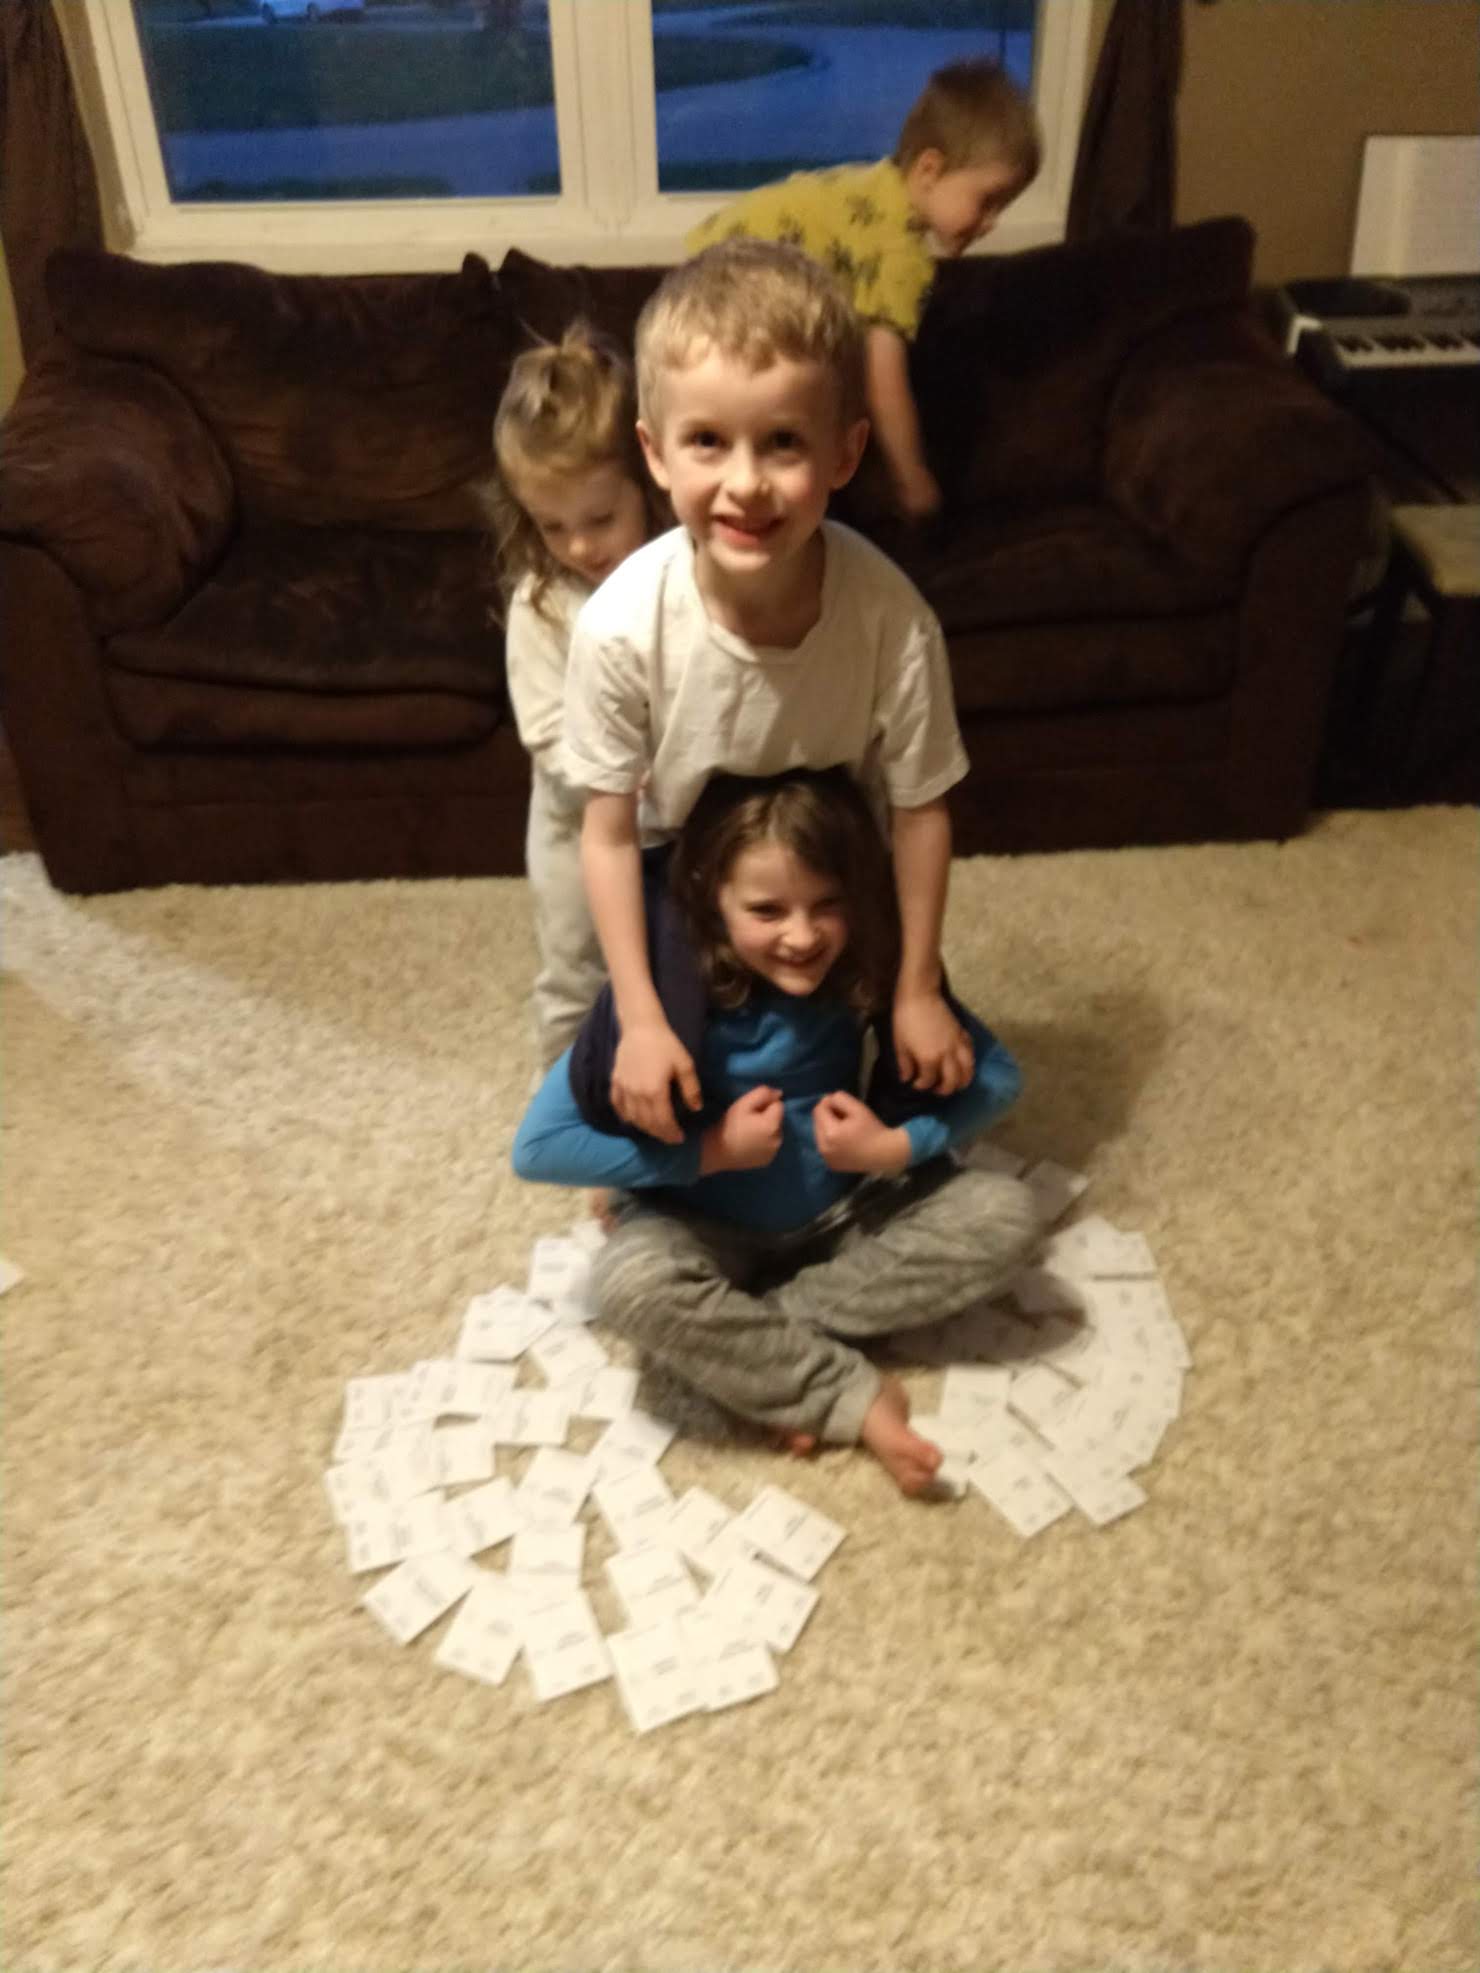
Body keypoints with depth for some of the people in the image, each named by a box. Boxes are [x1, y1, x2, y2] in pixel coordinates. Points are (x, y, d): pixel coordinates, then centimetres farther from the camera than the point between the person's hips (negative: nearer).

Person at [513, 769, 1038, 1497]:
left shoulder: (870, 969, -16)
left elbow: (996, 1075, -5)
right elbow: (535, 1146, -23)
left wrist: (897, 1146, -22)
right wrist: (707, 1152, -26)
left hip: (843, 1216, 4)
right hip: (707, 1230, -3)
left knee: (1003, 1214, -18)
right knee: (634, 1282, -35)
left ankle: (737, 1337, -18)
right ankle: (856, 1400, -18)